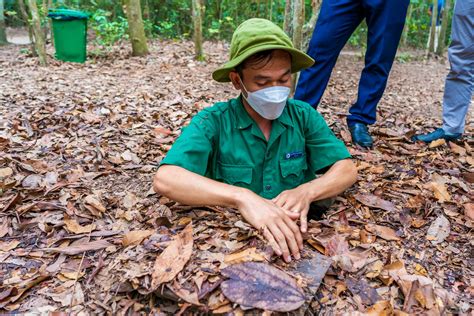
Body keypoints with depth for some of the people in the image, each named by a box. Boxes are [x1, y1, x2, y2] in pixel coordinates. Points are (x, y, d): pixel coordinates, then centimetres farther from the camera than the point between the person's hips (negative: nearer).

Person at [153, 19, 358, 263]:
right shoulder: (212, 122, -9)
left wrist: (306, 192, -23)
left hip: (299, 237, 4)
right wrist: (241, 197, -34)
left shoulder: (304, 115, 1)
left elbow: (347, 170, -3)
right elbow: (165, 179, -22)